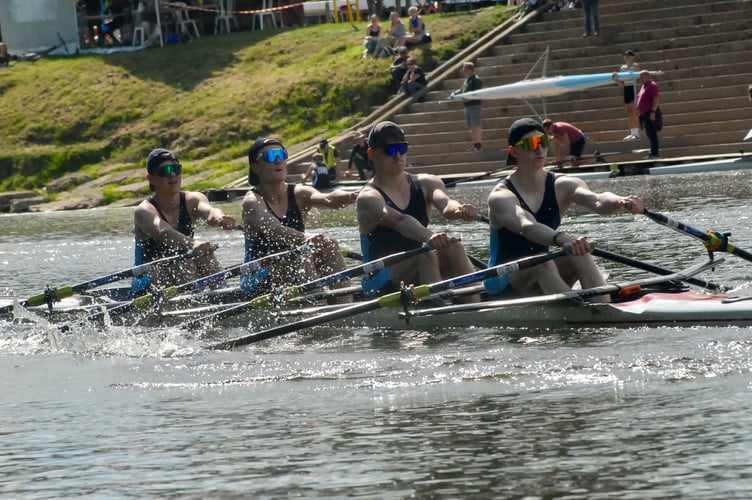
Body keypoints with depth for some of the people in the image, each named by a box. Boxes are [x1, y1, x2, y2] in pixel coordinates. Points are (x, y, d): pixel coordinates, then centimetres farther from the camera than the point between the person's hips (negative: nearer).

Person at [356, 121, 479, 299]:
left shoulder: (425, 184, 7)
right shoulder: (369, 198, -9)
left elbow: (444, 203, -17)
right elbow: (397, 220, -31)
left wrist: (458, 211, -43)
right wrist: (429, 236, -51)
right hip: (381, 283, -5)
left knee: (454, 249, -23)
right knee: (426, 256, -32)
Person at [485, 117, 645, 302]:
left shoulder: (561, 186, -1)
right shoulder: (501, 196, -15)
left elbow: (597, 201, -22)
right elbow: (526, 226, -36)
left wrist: (621, 202, -45)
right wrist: (562, 238, -55)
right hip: (502, 282, -5)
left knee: (580, 255, -24)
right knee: (543, 263, -34)